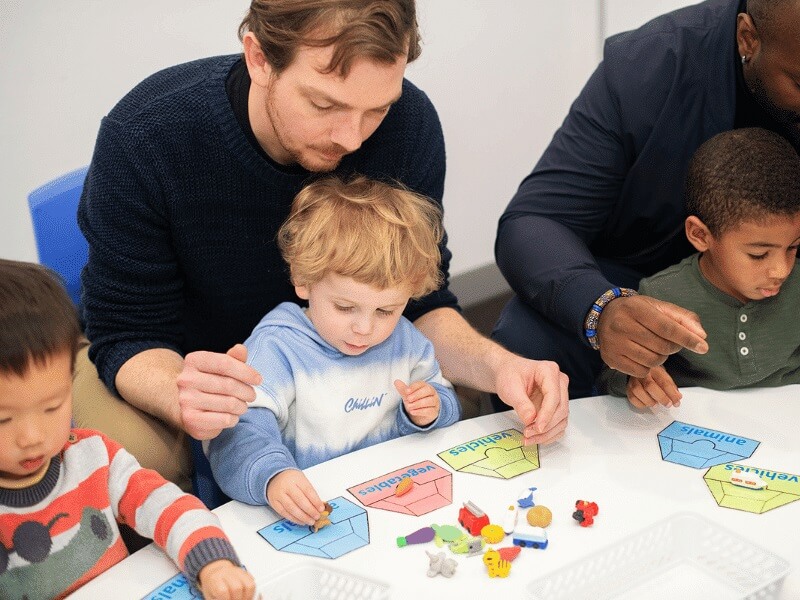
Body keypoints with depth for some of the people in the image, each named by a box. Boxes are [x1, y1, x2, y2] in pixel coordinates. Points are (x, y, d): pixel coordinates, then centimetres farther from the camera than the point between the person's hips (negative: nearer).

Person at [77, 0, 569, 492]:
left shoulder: (409, 124, -21)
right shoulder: (141, 137, -30)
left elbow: (418, 302, -12)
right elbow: (127, 337, -24)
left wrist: (497, 364, -34)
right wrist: (182, 398, -48)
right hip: (161, 363, -2)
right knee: (129, 457, -33)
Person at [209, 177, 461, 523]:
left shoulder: (404, 339, 5)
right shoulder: (277, 348, -14)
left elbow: (445, 402, 19)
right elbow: (240, 432, -25)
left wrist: (429, 411, -4)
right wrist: (271, 477, -45)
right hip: (306, 515, -4)